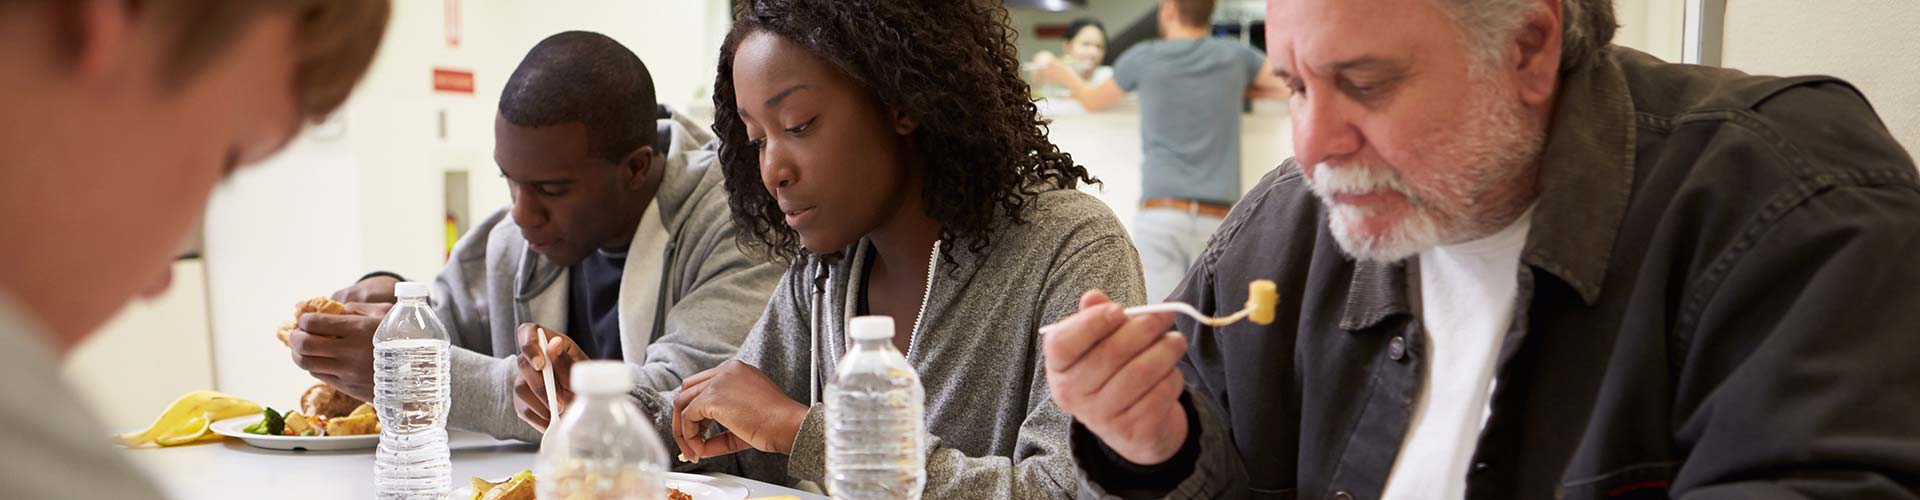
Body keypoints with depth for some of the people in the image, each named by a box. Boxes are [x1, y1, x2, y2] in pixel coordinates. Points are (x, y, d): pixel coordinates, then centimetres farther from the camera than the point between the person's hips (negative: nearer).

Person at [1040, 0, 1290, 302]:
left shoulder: (1144, 58, 6)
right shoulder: (1235, 56, 9)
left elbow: (1093, 101, 24)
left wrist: (1063, 74, 43)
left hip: (1160, 212, -1)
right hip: (1217, 219, 2)